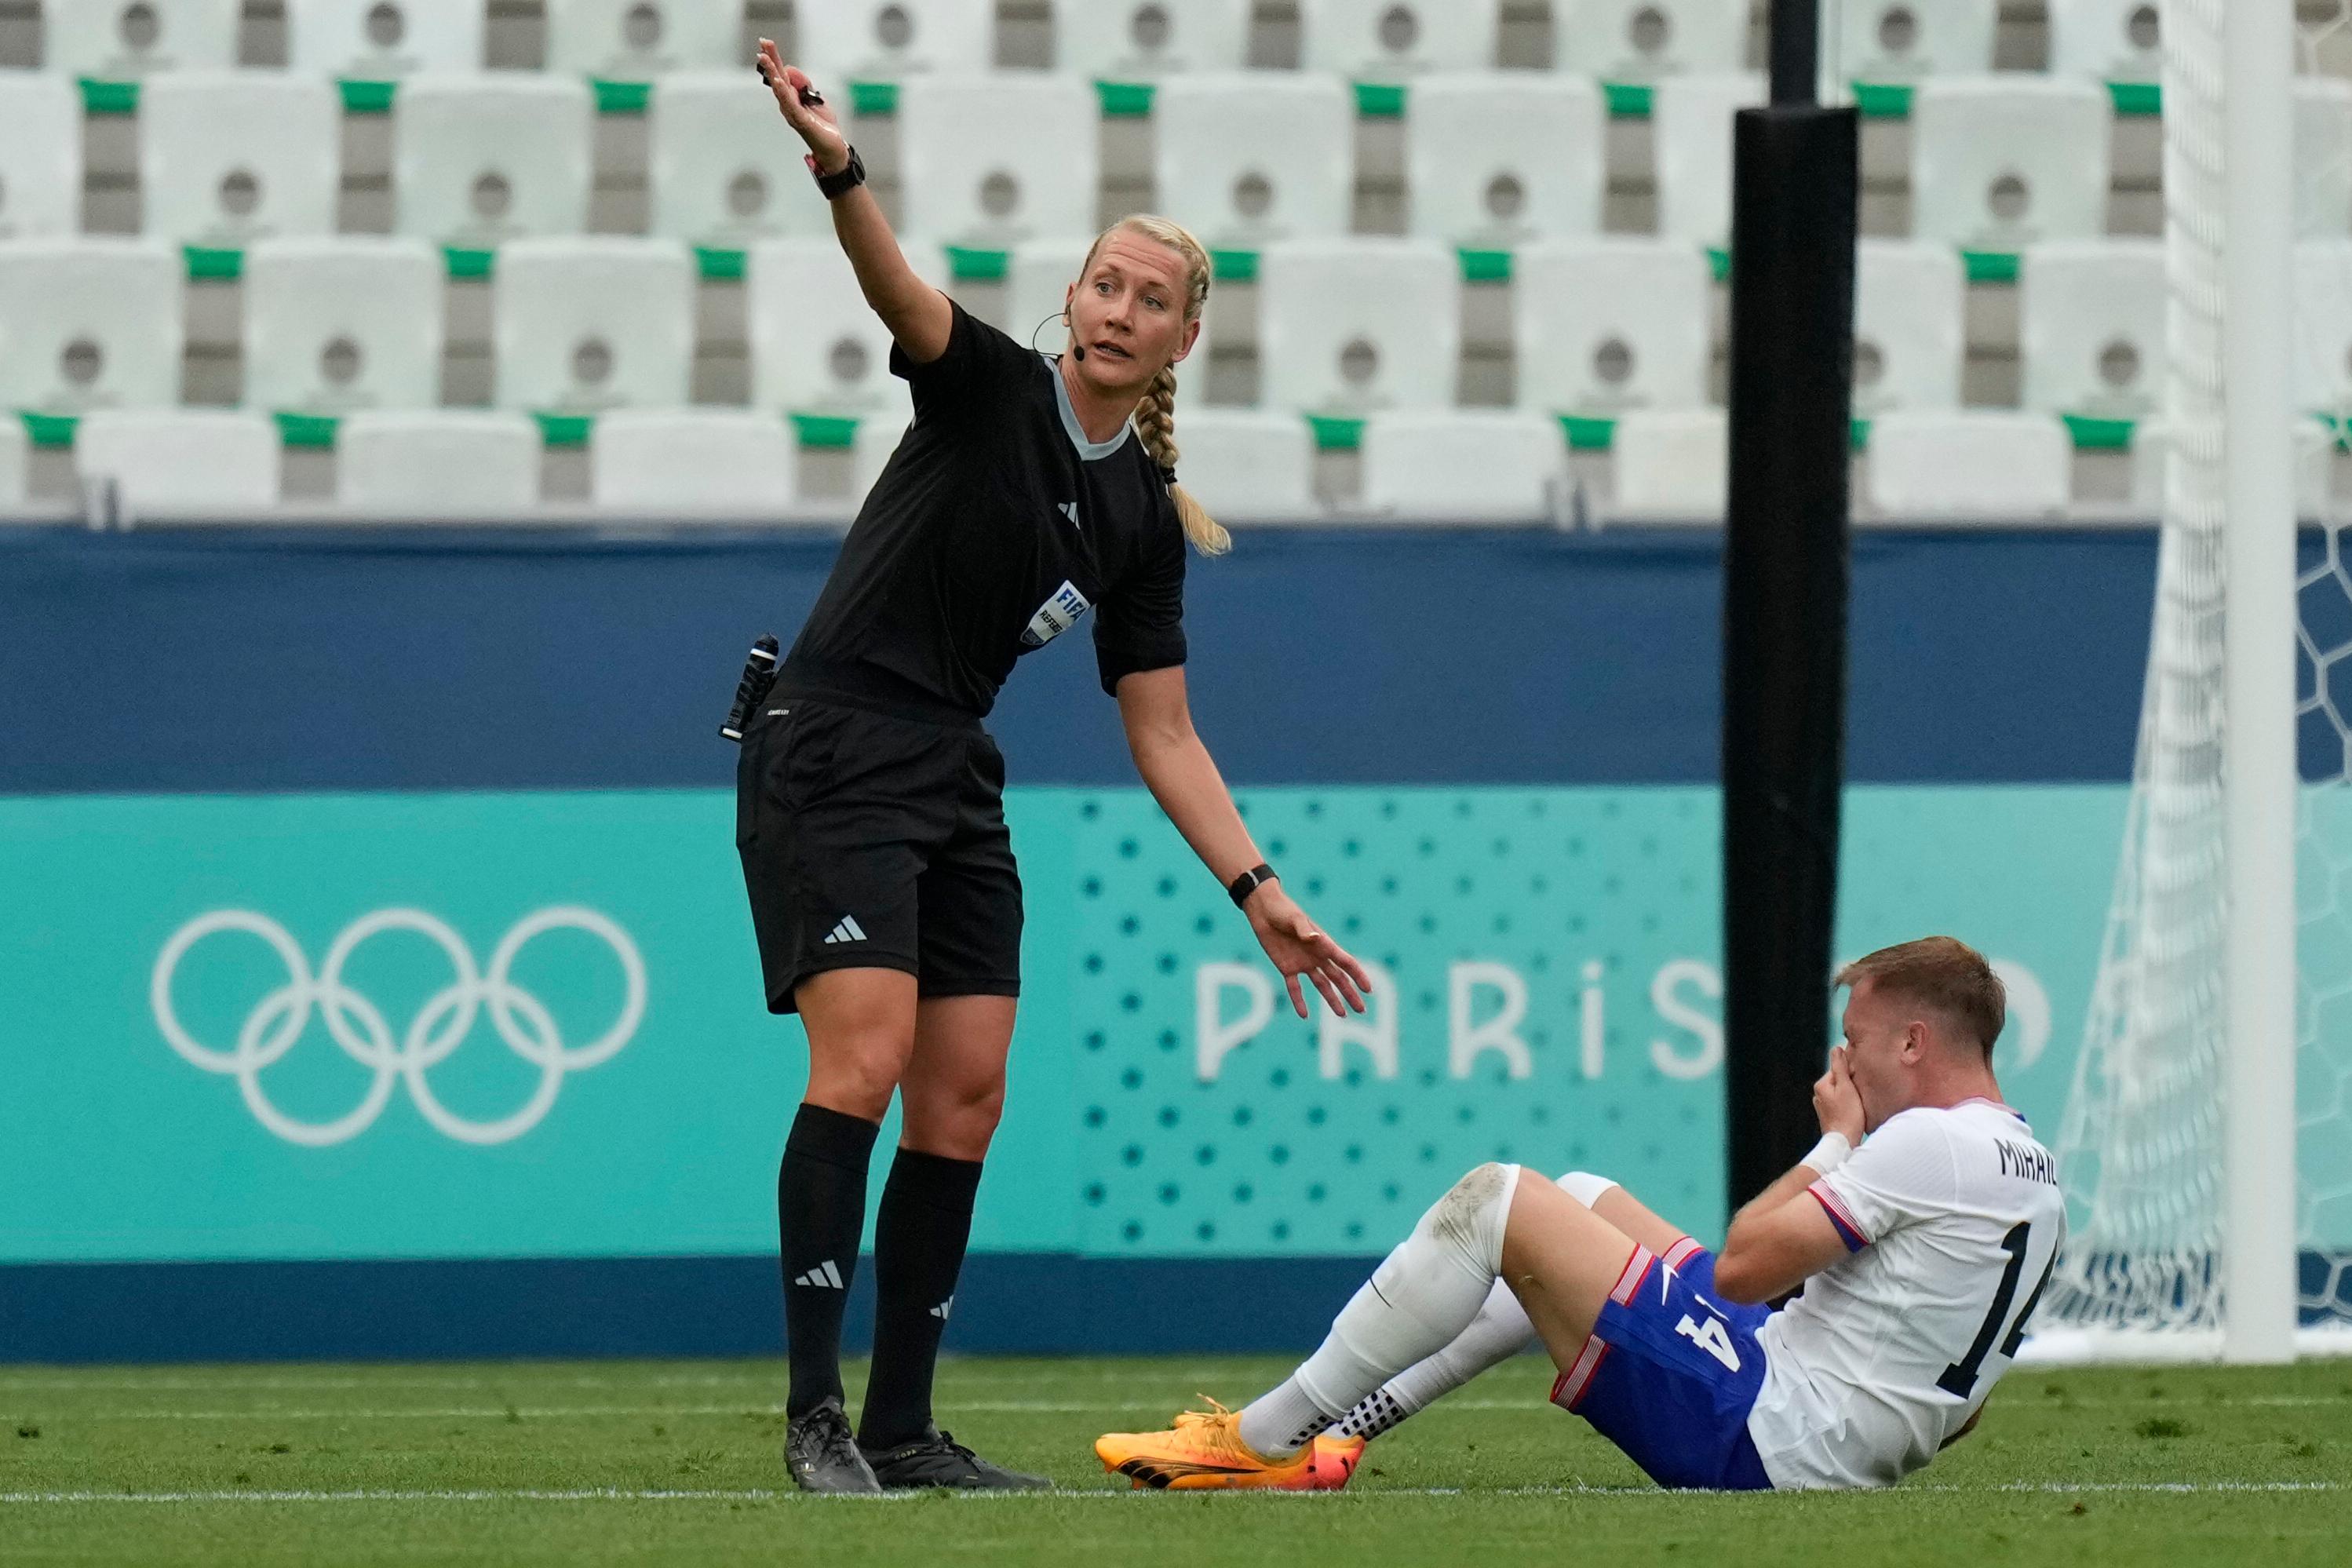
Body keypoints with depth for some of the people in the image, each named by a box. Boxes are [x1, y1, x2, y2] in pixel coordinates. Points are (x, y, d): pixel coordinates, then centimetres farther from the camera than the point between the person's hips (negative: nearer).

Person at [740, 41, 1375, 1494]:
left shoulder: (1144, 516, 9)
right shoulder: (989, 389, -6)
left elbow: (1164, 735, 13)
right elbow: (900, 289, -28)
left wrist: (1260, 889, 5)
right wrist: (838, 167, -49)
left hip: (955, 787, 7)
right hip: (829, 759, -7)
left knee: (966, 1092, 2)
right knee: (866, 1059, -18)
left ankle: (902, 1423, 8)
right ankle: (816, 1413, -18)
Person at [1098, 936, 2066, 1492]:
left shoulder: (1931, 1145, -18)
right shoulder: (2034, 1173, 12)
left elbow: (1743, 1264, -17)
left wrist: (1835, 1146, -3)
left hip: (1757, 1430, -10)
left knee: (1493, 1203, -7)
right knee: (1579, 1202, 25)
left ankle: (1262, 1439, 2)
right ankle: (1336, 1430, 22)